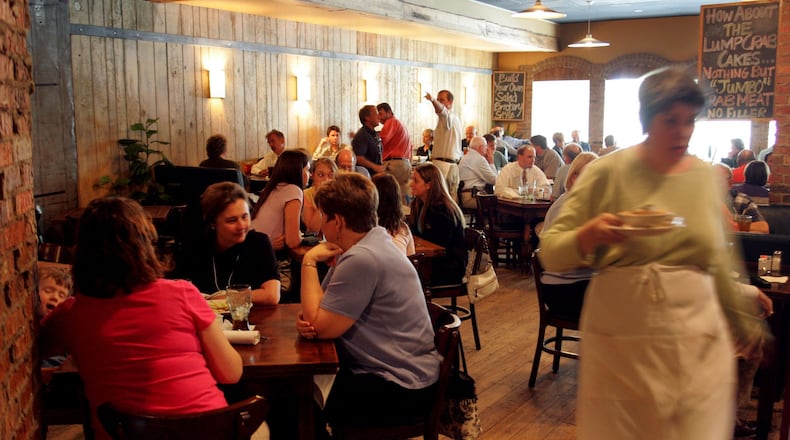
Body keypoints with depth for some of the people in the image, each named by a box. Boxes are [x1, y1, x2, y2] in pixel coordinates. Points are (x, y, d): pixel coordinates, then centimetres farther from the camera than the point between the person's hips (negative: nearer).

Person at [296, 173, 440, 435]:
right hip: (384, 369, 9)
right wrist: (307, 319, -13)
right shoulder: (363, 245, 7)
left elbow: (321, 327, -19)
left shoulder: (362, 259, -24)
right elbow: (323, 310, 10)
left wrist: (309, 263, -13)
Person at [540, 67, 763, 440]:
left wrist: (741, 320, 26)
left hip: (697, 342, 3)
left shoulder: (706, 176, 7)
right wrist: (588, 236, -28)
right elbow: (550, 252, -9)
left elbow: (717, 259, 18)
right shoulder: (608, 172, -5)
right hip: (621, 342, -3)